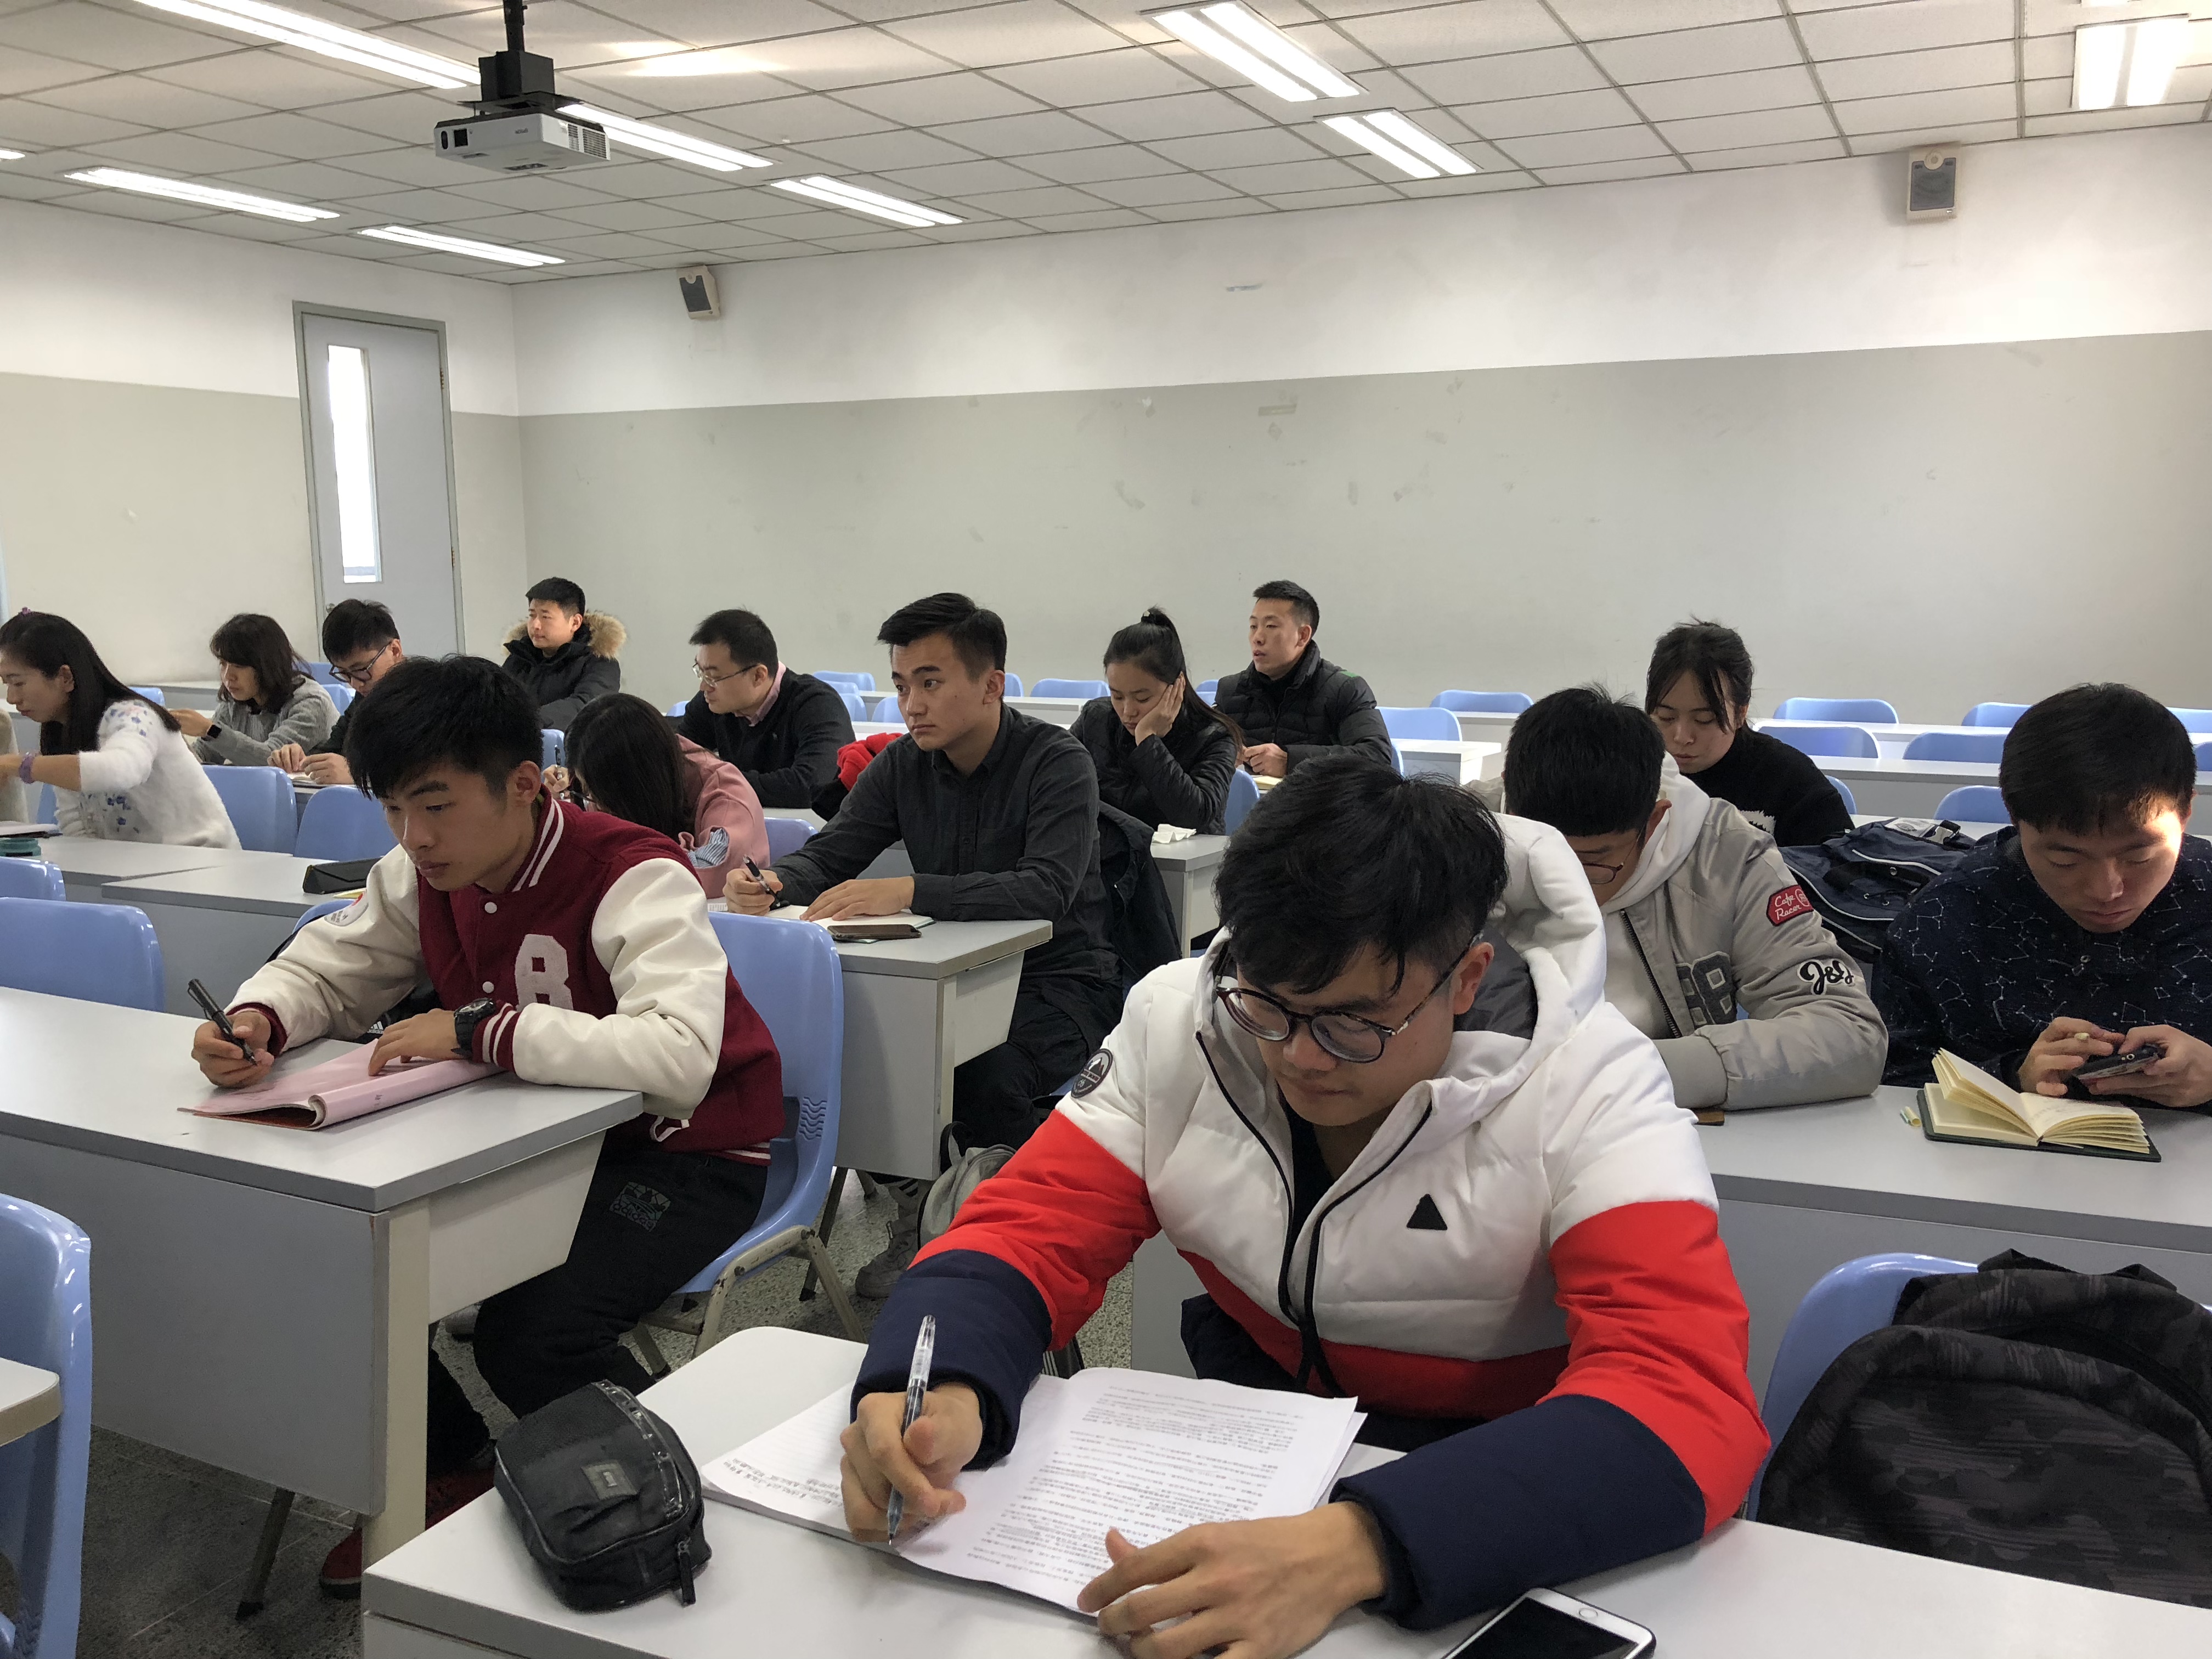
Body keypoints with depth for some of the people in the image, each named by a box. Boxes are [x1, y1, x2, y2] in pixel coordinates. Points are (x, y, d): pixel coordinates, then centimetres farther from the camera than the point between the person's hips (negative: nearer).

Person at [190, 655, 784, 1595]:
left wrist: (479, 1032, -38)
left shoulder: (633, 877, -26)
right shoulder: (424, 876, -2)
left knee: (528, 1333, -27)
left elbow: (680, 1055, -41)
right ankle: (445, 1473, 19)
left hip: (685, 1155, -7)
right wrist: (256, 1020, -15)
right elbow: (321, 971, 10)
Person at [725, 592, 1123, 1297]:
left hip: (1059, 980, -5)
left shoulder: (1058, 763, -15)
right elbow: (827, 853, 1)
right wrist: (772, 884, -25)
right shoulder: (902, 765, 4)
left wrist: (909, 891, -42)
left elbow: (1046, 890, -31)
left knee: (987, 1075, -34)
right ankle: (918, 1210, 3)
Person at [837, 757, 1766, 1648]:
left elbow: (1688, 1400, -29)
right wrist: (944, 1395, -32)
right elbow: (1032, 1234, -8)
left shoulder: (1582, 1081, -18)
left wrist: (1357, 1546, -43)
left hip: (1507, 1519, -1)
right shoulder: (1181, 1018, -8)